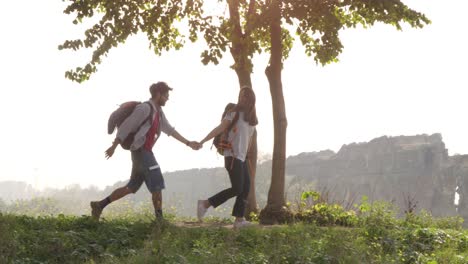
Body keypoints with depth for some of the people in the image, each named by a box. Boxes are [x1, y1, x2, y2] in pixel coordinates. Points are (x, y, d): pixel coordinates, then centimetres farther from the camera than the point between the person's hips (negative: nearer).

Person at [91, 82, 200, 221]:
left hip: (145, 152, 10)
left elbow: (169, 130, 17)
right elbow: (125, 126, -14)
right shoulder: (144, 108, -15)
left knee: (132, 187, 12)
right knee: (157, 184, -11)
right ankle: (160, 220, -8)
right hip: (141, 151, -10)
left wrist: (188, 143, 12)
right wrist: (113, 147, -13)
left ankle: (99, 205, 17)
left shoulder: (158, 110, 15)